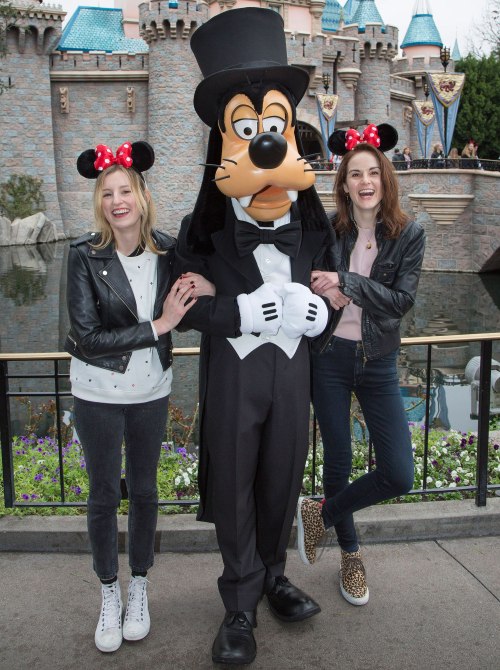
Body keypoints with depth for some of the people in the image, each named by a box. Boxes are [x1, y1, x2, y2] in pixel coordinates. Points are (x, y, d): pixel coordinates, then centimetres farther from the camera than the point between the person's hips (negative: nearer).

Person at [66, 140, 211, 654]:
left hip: (151, 391, 2)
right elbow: (87, 337, -18)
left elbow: (182, 314, 5)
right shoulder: (84, 255, -14)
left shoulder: (166, 249, -6)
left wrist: (201, 293, -16)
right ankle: (109, 595, 31)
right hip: (98, 394, -2)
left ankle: (139, 587, 36)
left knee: (144, 490, 16)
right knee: (103, 495, 11)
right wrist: (156, 327, -21)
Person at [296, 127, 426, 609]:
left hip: (378, 362, 1)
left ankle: (320, 514, 20)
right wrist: (325, 294, -19)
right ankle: (350, 553, 33)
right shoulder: (326, 230, -5)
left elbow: (401, 300, -13)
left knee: (399, 475, -4)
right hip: (329, 356, 0)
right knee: (338, 460, 10)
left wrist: (346, 284, -24)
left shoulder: (409, 235, -5)